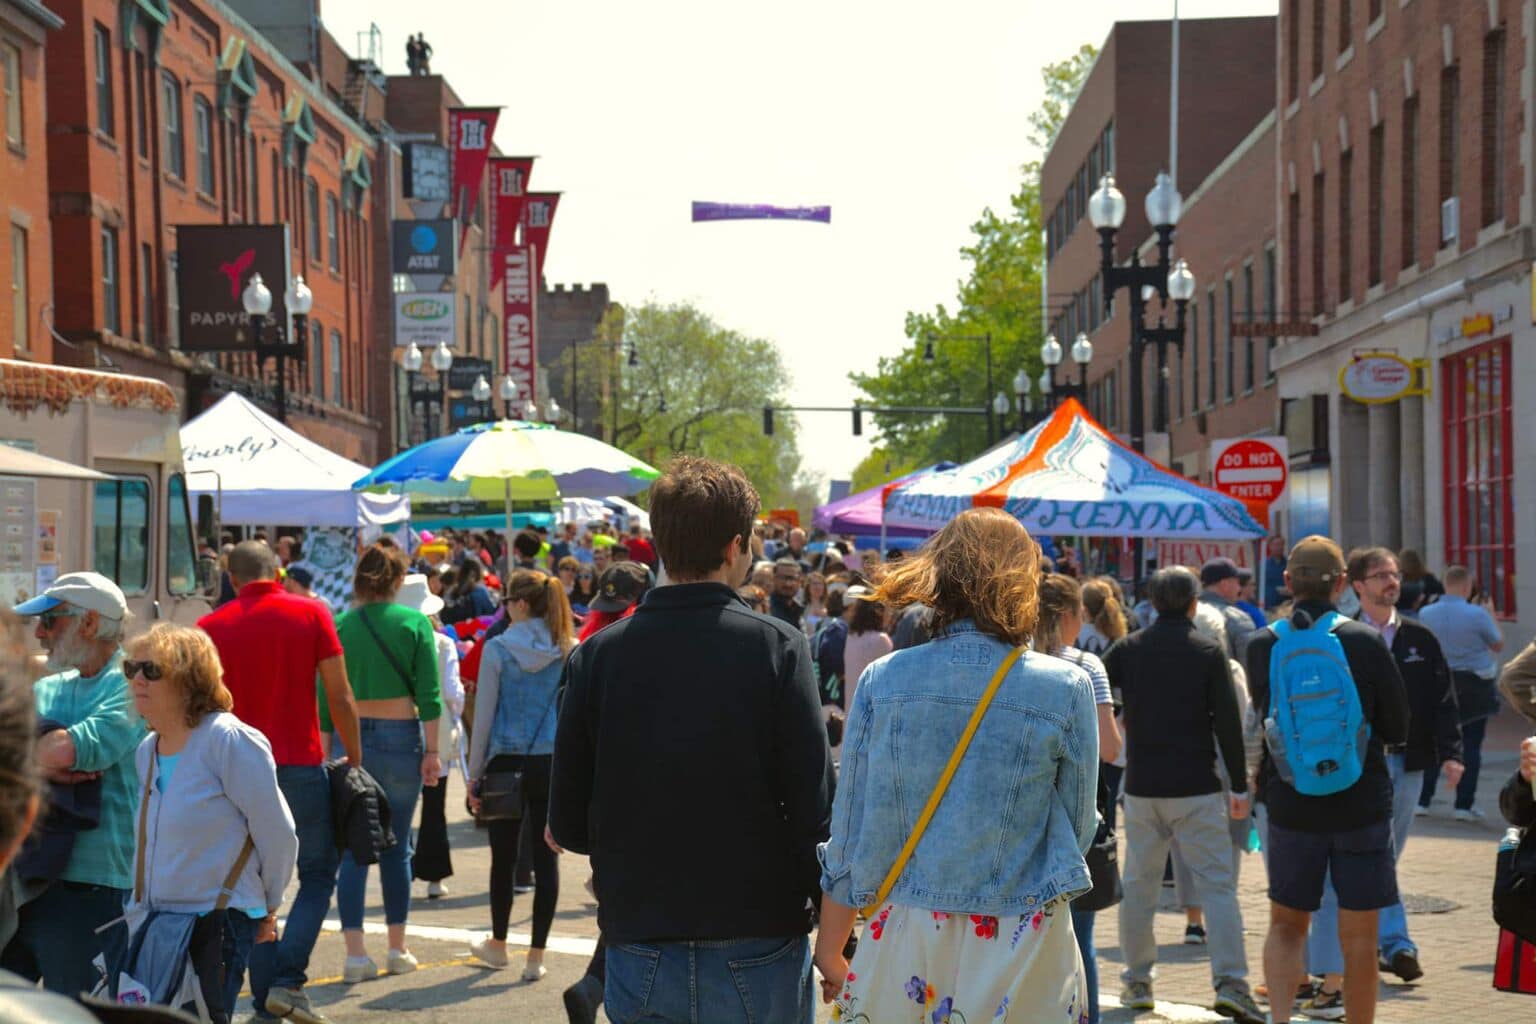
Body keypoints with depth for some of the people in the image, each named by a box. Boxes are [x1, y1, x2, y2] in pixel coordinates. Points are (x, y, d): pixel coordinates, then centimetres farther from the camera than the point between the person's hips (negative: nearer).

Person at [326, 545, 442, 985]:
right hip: (401, 737, 0)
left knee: (352, 849, 4)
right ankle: (398, 949, 16)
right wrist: (432, 750, 0)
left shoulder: (340, 627, 1)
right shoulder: (414, 623, -1)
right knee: (396, 847, 10)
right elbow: (428, 694, -4)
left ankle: (355, 953, -1)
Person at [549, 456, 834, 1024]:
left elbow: (567, 829, -1)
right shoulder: (778, 647, -9)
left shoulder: (594, 657, -3)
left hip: (640, 960, 2)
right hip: (757, 951, -2)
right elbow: (814, 807, -13)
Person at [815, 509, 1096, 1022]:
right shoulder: (1065, 690, -8)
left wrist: (830, 952, 10)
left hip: (906, 940, 2)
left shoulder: (882, 680, -4)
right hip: (1023, 956, -1)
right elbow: (1077, 831, 2)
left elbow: (851, 833, 0)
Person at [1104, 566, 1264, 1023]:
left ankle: (1137, 980, 16)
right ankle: (1230, 982, -10)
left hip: (1141, 787, 3)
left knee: (1139, 885, 12)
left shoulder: (1128, 649, 2)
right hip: (1196, 787, -2)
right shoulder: (1208, 652, -4)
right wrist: (1238, 785, -2)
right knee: (1217, 884, -1)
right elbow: (1227, 722, -7)